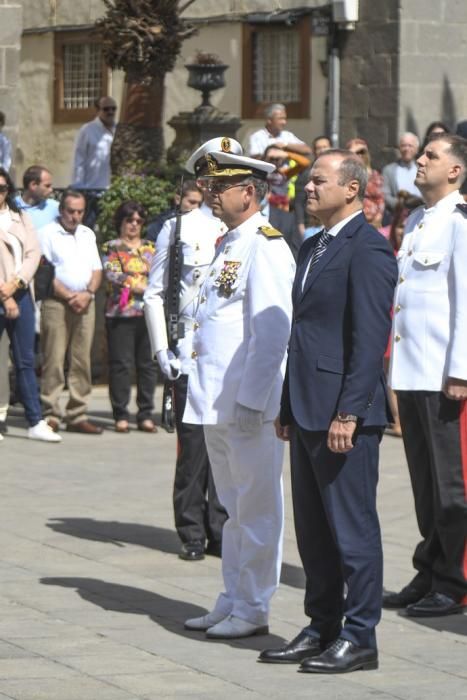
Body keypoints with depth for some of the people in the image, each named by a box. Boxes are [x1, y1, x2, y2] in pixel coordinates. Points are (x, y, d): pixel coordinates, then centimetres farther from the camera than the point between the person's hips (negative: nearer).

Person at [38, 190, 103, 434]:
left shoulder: (88, 235, 18)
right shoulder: (47, 233, -1)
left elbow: (97, 269, 16)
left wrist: (88, 293, -3)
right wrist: (69, 296, -12)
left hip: (85, 303, 5)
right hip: (56, 303, -5)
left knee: (82, 361, 3)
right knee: (54, 360, -8)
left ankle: (77, 416, 6)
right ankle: (50, 415, -6)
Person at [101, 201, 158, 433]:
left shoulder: (150, 248, 18)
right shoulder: (111, 248, 5)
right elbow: (113, 274, -9)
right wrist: (144, 287, -11)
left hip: (149, 313, 4)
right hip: (121, 312, -4)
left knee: (148, 364, 2)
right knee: (121, 364, -4)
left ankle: (146, 415, 7)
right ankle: (121, 416, 1)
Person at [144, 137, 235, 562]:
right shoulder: (179, 228, 4)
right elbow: (154, 294, 5)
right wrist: (161, 350, -3)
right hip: (192, 357, -2)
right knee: (194, 447, -1)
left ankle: (222, 532, 12)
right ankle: (193, 535, 8)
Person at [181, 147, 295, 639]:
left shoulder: (265, 247, -13)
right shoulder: (228, 244, 16)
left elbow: (272, 332, -19)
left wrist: (251, 401, -20)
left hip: (249, 405, -10)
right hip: (216, 403, 10)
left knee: (255, 508, -1)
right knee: (232, 507, 15)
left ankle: (252, 610, 4)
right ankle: (232, 603, 23)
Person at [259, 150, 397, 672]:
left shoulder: (368, 250, -13)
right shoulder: (312, 248, 17)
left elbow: (370, 338, -18)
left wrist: (348, 413, -22)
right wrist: (288, 406, 18)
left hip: (345, 414, -10)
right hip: (308, 413, 10)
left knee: (352, 527, -3)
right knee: (312, 530, 14)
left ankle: (359, 638, 3)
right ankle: (322, 629, 22)